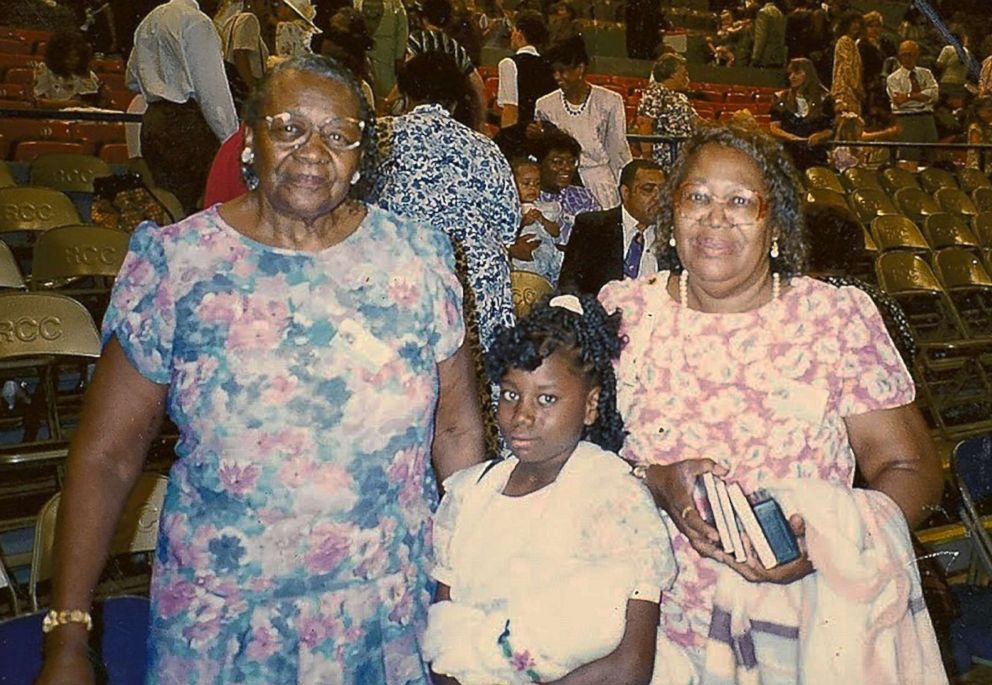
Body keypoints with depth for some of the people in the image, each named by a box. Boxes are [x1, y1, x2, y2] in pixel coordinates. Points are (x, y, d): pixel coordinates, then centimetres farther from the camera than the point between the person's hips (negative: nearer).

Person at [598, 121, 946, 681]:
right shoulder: (621, 313, 6)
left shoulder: (840, 317, 4)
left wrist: (825, 536, -16)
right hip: (653, 623, -1)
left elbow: (913, 470, 3)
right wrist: (658, 483, -15)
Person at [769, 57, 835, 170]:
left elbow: (830, 129, 9)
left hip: (815, 156, 0)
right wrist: (793, 137, -14)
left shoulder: (823, 98, 8)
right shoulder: (781, 98, 10)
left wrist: (819, 136, -13)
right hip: (788, 153, 0)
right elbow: (774, 128, 4)